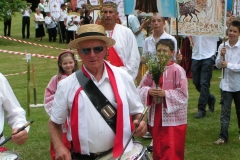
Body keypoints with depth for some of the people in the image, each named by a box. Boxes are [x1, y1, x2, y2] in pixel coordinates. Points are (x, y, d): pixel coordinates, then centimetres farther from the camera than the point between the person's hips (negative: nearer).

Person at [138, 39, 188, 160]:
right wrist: (148, 91, -16)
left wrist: (165, 94, -22)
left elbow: (183, 94, -12)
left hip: (173, 118, -5)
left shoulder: (178, 70, -9)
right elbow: (140, 89, 5)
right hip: (156, 117, 5)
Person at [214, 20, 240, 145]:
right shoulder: (222, 46, -1)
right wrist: (221, 55, -15)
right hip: (226, 84, 1)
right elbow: (218, 65, 1)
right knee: (225, 111, -1)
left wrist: (228, 65, -21)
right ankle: (223, 136, 3)